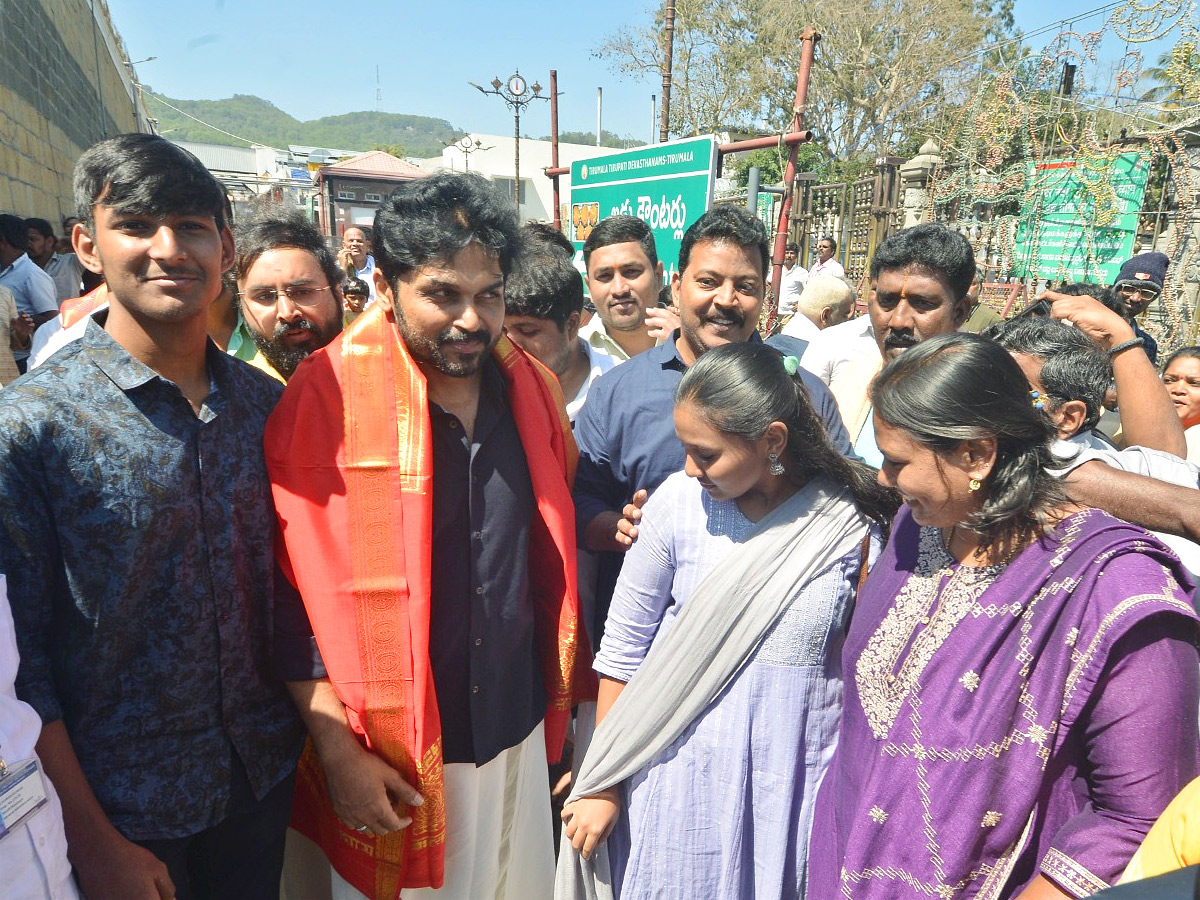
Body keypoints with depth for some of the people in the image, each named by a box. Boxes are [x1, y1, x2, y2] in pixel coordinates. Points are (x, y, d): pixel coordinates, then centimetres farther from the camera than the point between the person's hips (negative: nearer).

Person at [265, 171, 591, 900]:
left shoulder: (532, 388, -2)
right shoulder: (326, 398, -16)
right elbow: (294, 588, -13)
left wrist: (564, 695, 9)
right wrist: (336, 748, -13)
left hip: (519, 738, 4)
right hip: (389, 759, -4)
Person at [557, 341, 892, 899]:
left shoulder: (854, 523, -11)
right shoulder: (679, 502, -11)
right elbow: (622, 649, -3)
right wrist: (603, 785, 1)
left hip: (797, 783, 0)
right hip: (682, 778, 1)